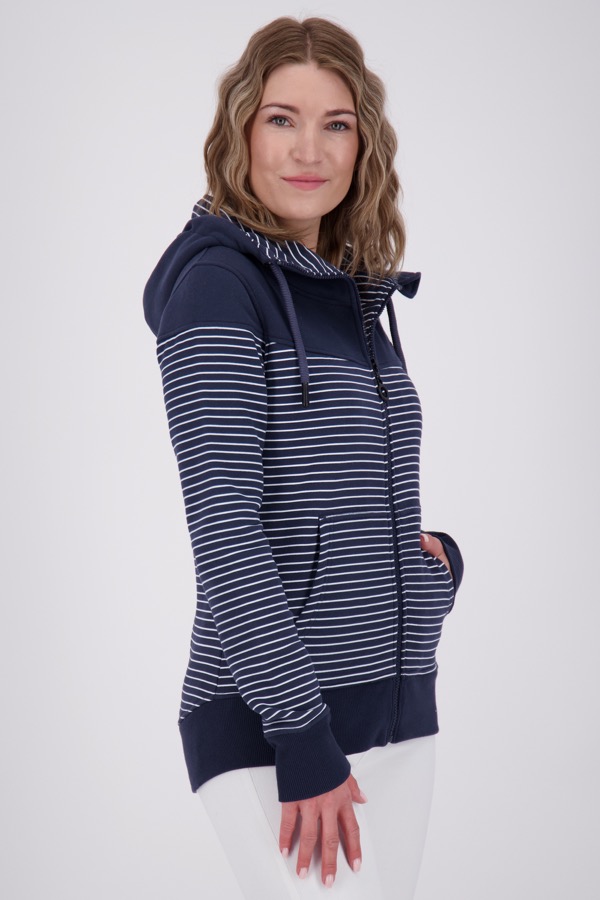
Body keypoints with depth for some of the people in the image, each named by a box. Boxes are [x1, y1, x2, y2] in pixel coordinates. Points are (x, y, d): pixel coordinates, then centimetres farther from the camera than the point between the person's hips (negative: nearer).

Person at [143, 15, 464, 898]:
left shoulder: (359, 294, 13)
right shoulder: (218, 281, -9)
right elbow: (223, 523, -16)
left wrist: (435, 554, 0)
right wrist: (305, 740, -18)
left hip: (398, 706, 7)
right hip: (267, 723, -7)